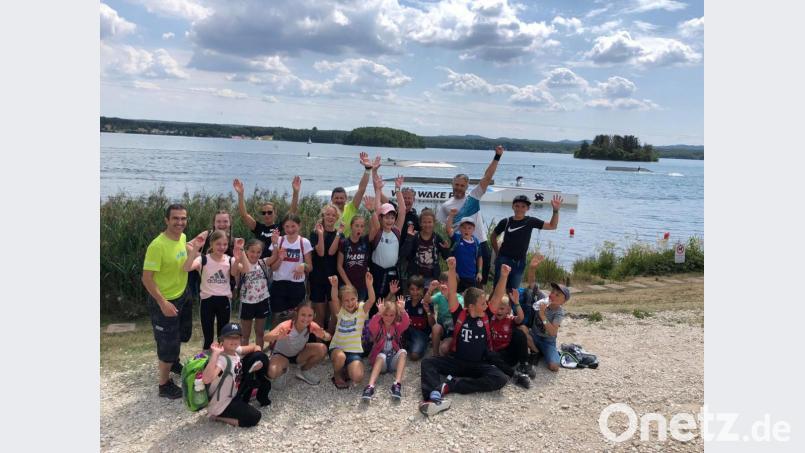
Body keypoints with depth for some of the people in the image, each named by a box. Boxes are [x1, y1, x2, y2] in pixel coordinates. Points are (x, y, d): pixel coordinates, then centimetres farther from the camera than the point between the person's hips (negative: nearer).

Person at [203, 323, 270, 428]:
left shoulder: (235, 350, -8)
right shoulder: (222, 358, -34)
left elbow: (254, 347, 11)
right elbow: (206, 379, -52)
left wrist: (258, 360, -9)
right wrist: (215, 354, -50)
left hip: (233, 394, 9)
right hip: (221, 405, -8)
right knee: (254, 417, -14)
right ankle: (218, 417, -1)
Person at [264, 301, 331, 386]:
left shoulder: (312, 326, -23)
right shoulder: (287, 326, -34)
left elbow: (329, 338, -20)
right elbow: (266, 338, -46)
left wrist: (323, 336, -44)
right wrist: (278, 336, -68)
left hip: (299, 353, 3)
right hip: (281, 354, -3)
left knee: (322, 349, -22)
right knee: (272, 373, -34)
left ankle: (304, 371, 4)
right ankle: (282, 370, 5)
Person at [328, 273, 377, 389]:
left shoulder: (362, 309, -3)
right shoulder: (340, 311, -2)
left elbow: (371, 300, -23)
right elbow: (334, 299, -22)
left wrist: (369, 285, -41)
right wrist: (334, 286, -43)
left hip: (354, 350, 0)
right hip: (337, 347, 0)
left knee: (357, 377, -23)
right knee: (340, 357, -37)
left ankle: (345, 371, 15)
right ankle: (337, 375, -1)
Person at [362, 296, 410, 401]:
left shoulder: (397, 326, 6)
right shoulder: (378, 327, 0)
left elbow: (406, 322, -16)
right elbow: (371, 326, -24)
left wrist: (402, 311, -35)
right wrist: (379, 313, -41)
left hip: (394, 359, 2)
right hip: (380, 359, -2)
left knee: (403, 352, -27)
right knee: (381, 356, -35)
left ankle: (397, 384, -41)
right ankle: (370, 386, -51)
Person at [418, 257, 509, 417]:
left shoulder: (486, 316, 1)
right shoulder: (460, 315, -5)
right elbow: (452, 293, -17)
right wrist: (451, 269, -30)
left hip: (479, 365, 1)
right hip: (456, 361, -1)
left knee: (501, 379, -27)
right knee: (427, 362, -21)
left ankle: (451, 385, -29)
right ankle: (435, 397, -50)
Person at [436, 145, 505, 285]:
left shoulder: (473, 197, -1)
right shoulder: (446, 206, 2)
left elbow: (487, 177, -7)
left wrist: (497, 157, -14)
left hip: (480, 244, 0)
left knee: (481, 280, 6)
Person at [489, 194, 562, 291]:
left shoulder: (530, 221, 0)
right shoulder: (506, 221, -2)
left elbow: (552, 226, -1)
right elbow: (493, 237, 11)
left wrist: (556, 211, -14)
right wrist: (497, 252, 5)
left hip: (519, 262, 2)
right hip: (504, 259, -2)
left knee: (513, 291, 9)